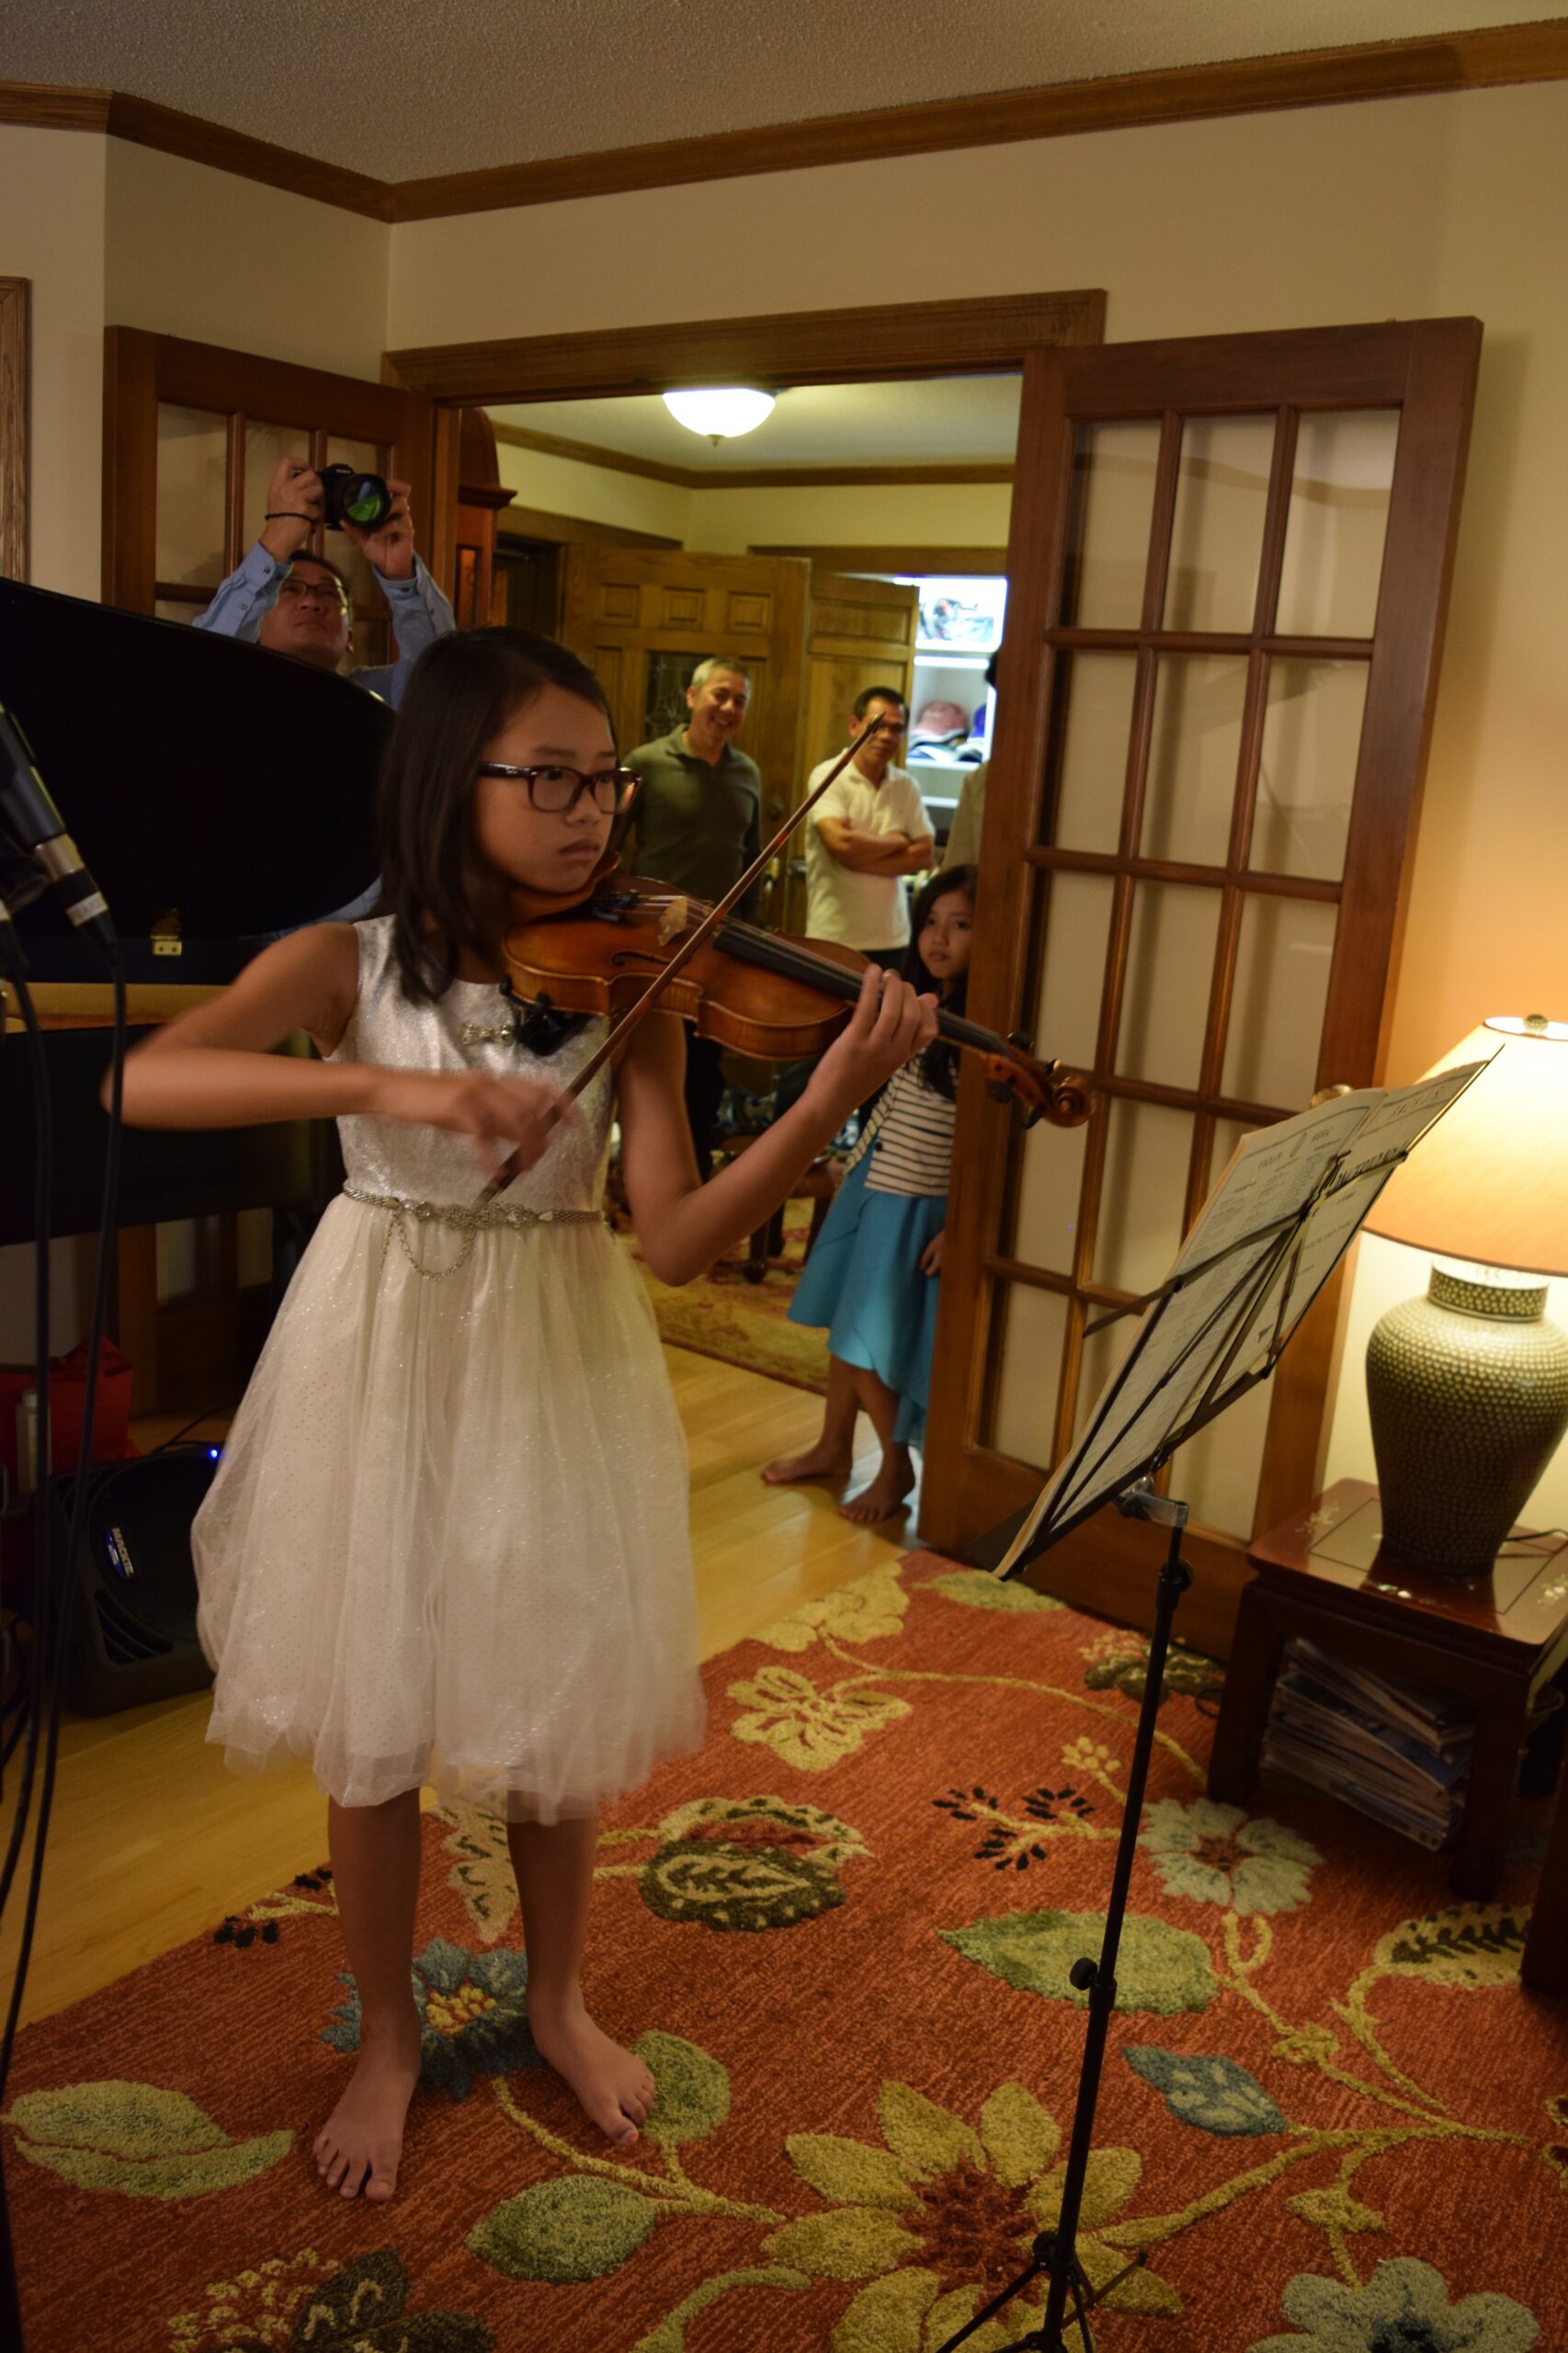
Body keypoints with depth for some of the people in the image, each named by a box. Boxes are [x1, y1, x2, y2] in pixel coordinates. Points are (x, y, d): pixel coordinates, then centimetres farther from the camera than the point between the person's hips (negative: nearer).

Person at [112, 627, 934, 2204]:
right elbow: (141, 1082, -23)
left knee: (549, 1707, 14)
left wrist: (830, 1100, -28)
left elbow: (675, 1241, -13)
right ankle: (386, 2039, 37)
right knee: (371, 1722, 11)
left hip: (560, 1371, 1)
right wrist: (388, 1086, -36)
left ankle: (556, 2000, 42)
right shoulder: (350, 963, -7)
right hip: (384, 1365, -1)